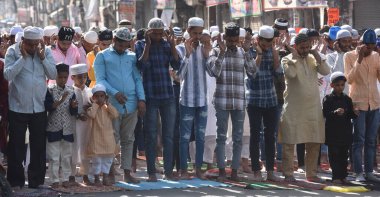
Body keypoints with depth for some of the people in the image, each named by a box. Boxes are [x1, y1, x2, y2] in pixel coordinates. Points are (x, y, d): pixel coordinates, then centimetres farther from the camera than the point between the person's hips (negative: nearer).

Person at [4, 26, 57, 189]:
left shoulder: (46, 52, 3)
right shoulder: (13, 51, -5)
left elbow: (53, 75, -3)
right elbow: (8, 75, -16)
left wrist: (42, 57, -12)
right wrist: (23, 57, -18)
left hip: (39, 107, 3)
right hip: (18, 107, -2)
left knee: (39, 146, 8)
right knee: (16, 146, 4)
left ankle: (36, 180, 18)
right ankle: (15, 180, 14)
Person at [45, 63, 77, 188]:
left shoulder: (71, 91, 3)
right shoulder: (50, 90, -5)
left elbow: (74, 112, 3)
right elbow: (47, 107, -16)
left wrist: (74, 106, -19)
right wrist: (60, 101, -27)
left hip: (67, 129, 3)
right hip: (53, 128, -3)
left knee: (67, 155, 8)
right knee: (54, 156, 1)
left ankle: (66, 179, 16)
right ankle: (55, 180, 8)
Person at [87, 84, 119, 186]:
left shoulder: (107, 107, 7)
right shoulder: (93, 107, -3)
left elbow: (115, 115, -8)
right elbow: (91, 115, -25)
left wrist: (108, 104, -7)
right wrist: (96, 104, -16)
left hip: (108, 137, 4)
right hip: (96, 137, -4)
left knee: (108, 159, 10)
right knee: (96, 159, 1)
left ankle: (106, 178, 19)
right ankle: (96, 178, 10)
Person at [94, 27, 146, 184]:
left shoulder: (131, 56, 15)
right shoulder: (102, 56, 5)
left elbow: (138, 79, 13)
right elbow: (100, 79, -3)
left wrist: (141, 99, 0)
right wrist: (114, 93, -17)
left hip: (131, 104, 4)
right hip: (112, 104, -4)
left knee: (128, 140, 7)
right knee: (112, 140, -2)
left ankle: (127, 172, 12)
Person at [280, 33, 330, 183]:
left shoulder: (313, 59, 12)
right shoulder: (287, 60, -1)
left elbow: (326, 71, -3)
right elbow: (290, 73, -21)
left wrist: (316, 55, -6)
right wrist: (295, 57, -12)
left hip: (313, 107, 4)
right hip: (293, 108, -4)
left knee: (314, 143, 7)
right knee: (289, 142, -3)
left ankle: (311, 173, 16)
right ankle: (288, 173, 4)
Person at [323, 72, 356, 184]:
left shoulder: (347, 99, 10)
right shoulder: (328, 99, -1)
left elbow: (351, 115, 11)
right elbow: (325, 114, -10)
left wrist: (355, 114, -10)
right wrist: (335, 113, -26)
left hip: (345, 132, 4)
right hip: (333, 132, -3)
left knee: (344, 154, 6)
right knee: (334, 154, -3)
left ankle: (343, 176, 13)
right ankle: (336, 176, 0)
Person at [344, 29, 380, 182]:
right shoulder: (350, 56, -3)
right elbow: (349, 79, -13)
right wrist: (359, 60, -19)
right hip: (358, 103, -4)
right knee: (359, 140, -5)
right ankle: (359, 173, -3)